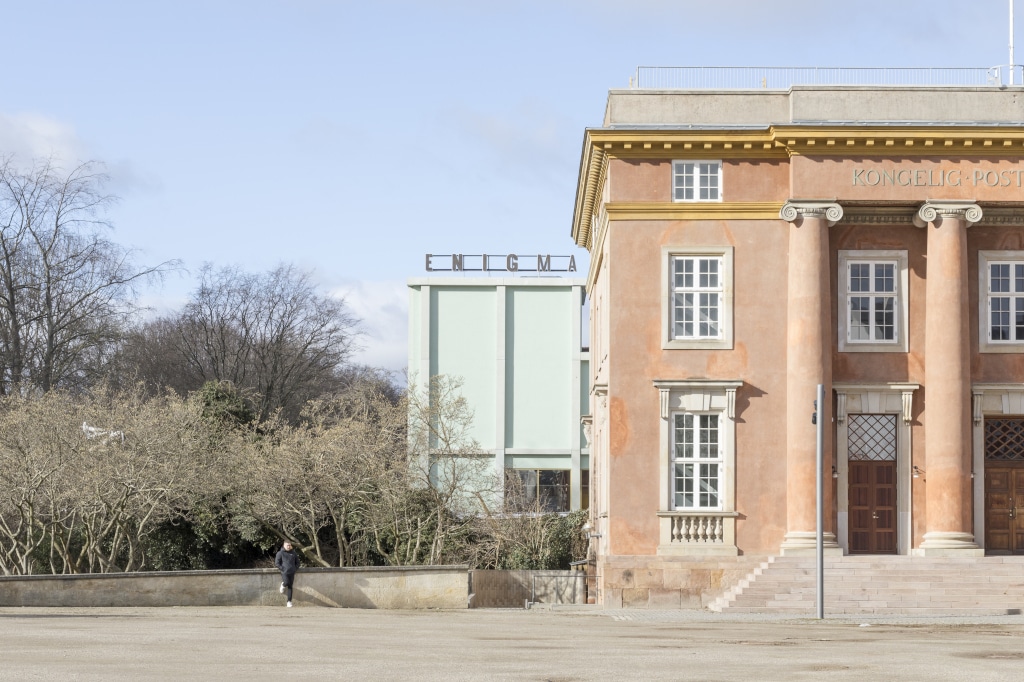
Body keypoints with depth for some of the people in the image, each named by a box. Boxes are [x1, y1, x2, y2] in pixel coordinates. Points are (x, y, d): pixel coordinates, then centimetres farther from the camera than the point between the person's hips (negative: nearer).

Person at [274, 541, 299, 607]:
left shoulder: (293, 553, 12)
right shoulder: (280, 553, 0)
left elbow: (297, 562, 21)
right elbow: (277, 563, -2)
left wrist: (295, 569, 5)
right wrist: (282, 569, -10)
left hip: (292, 573, 3)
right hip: (284, 572, -3)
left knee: (290, 587, 1)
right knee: (286, 583, -24)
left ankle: (289, 602, 2)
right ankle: (283, 585, 14)